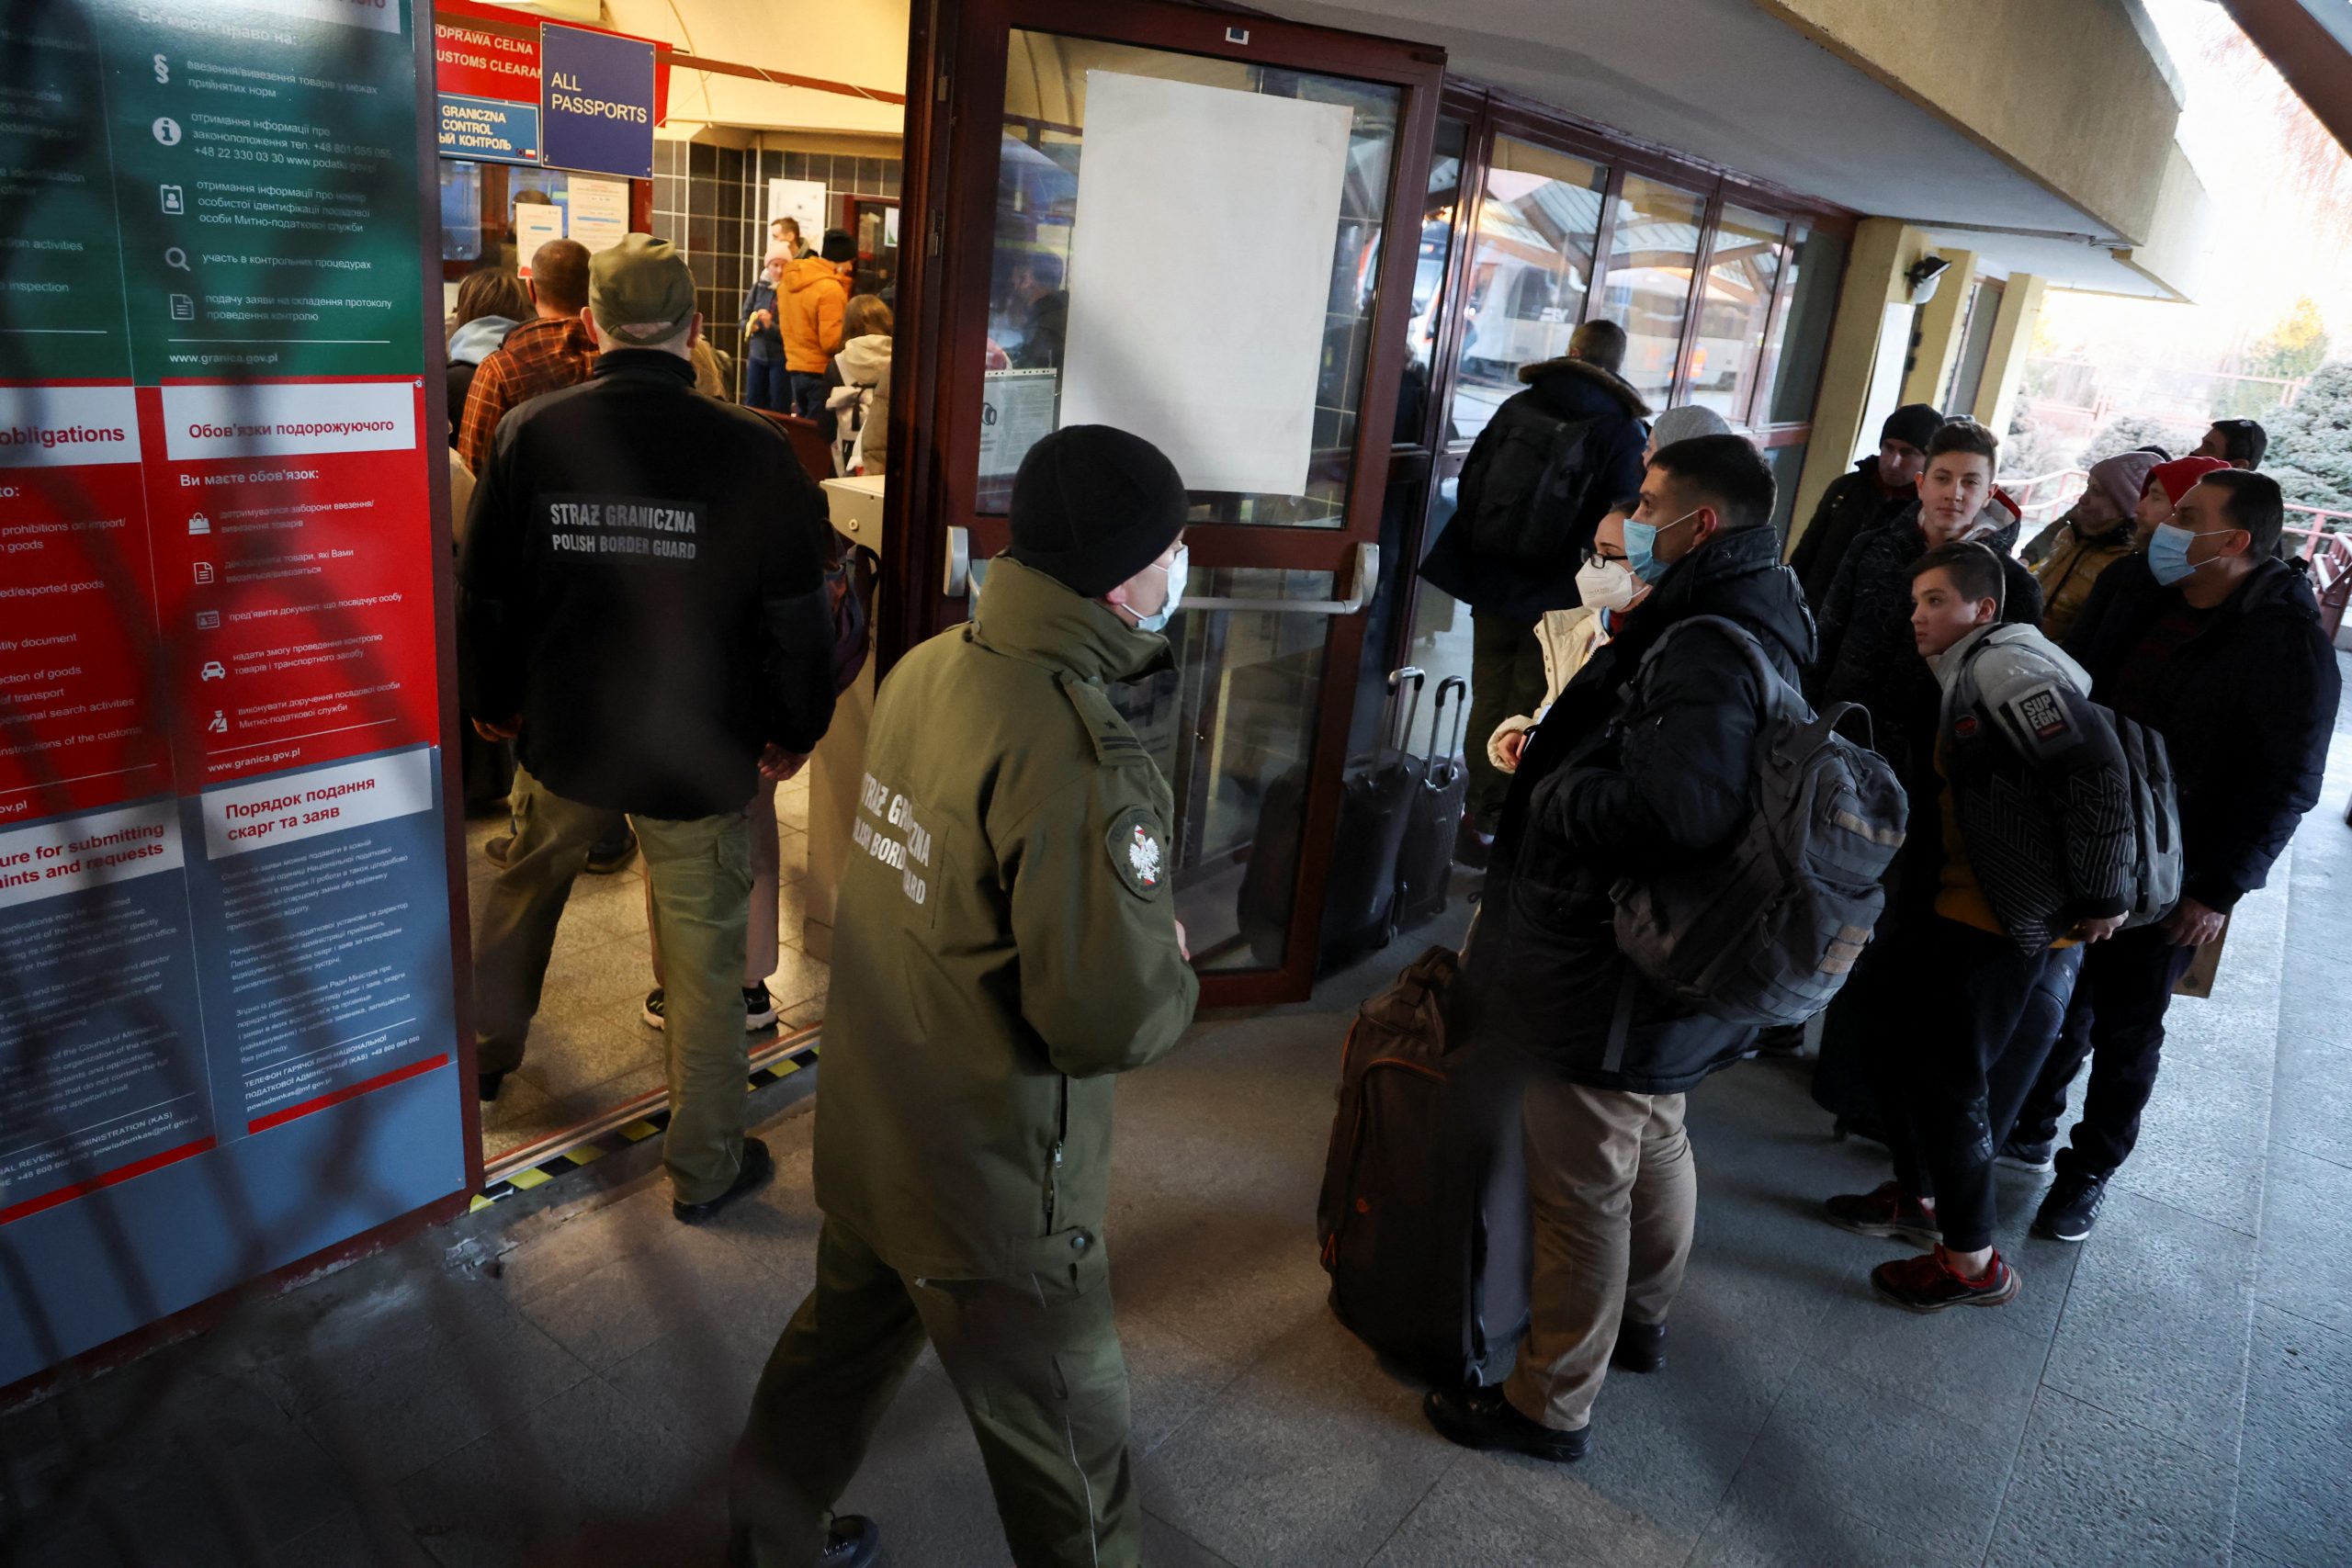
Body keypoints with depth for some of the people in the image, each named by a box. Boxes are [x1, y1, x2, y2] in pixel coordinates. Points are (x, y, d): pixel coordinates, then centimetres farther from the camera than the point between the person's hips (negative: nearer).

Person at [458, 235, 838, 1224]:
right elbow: (798, 613, -10)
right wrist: (795, 731, 5)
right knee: (703, 958, 10)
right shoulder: (753, 452, -16)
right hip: (700, 755, -3)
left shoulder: (529, 434, -9)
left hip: (562, 736, 3)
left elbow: (484, 592, 1)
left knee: (522, 895, 30)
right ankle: (705, 1169, 23)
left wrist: (490, 702, 18)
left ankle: (484, 1054, 54)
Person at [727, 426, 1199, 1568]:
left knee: (838, 1349, 30)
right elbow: (1112, 1019, -30)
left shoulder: (927, 665, -5)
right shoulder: (1085, 759, -30)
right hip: (996, 1189, -8)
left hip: (864, 1132, 8)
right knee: (1065, 1451, 15)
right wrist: (1174, 974, -9)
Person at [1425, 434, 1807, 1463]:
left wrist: (1548, 787, -24)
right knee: (1656, 1147, 27)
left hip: (1613, 984, -11)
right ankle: (1641, 1321, 51)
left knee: (1583, 1192, 5)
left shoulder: (1707, 653, -27)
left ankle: (1551, 1404, 23)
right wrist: (1556, 753, 1)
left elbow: (1676, 809, -41)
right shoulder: (1755, 622, 8)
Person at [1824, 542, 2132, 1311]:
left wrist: (2100, 896, -19)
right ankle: (1917, 1197, 36)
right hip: (1958, 903, 10)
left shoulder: (2004, 665, -15)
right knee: (1893, 1043, 16)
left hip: (2007, 919, -10)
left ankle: (1972, 1262, 15)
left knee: (1949, 1075, -2)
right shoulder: (1965, 678, 17)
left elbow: (2096, 769, -22)